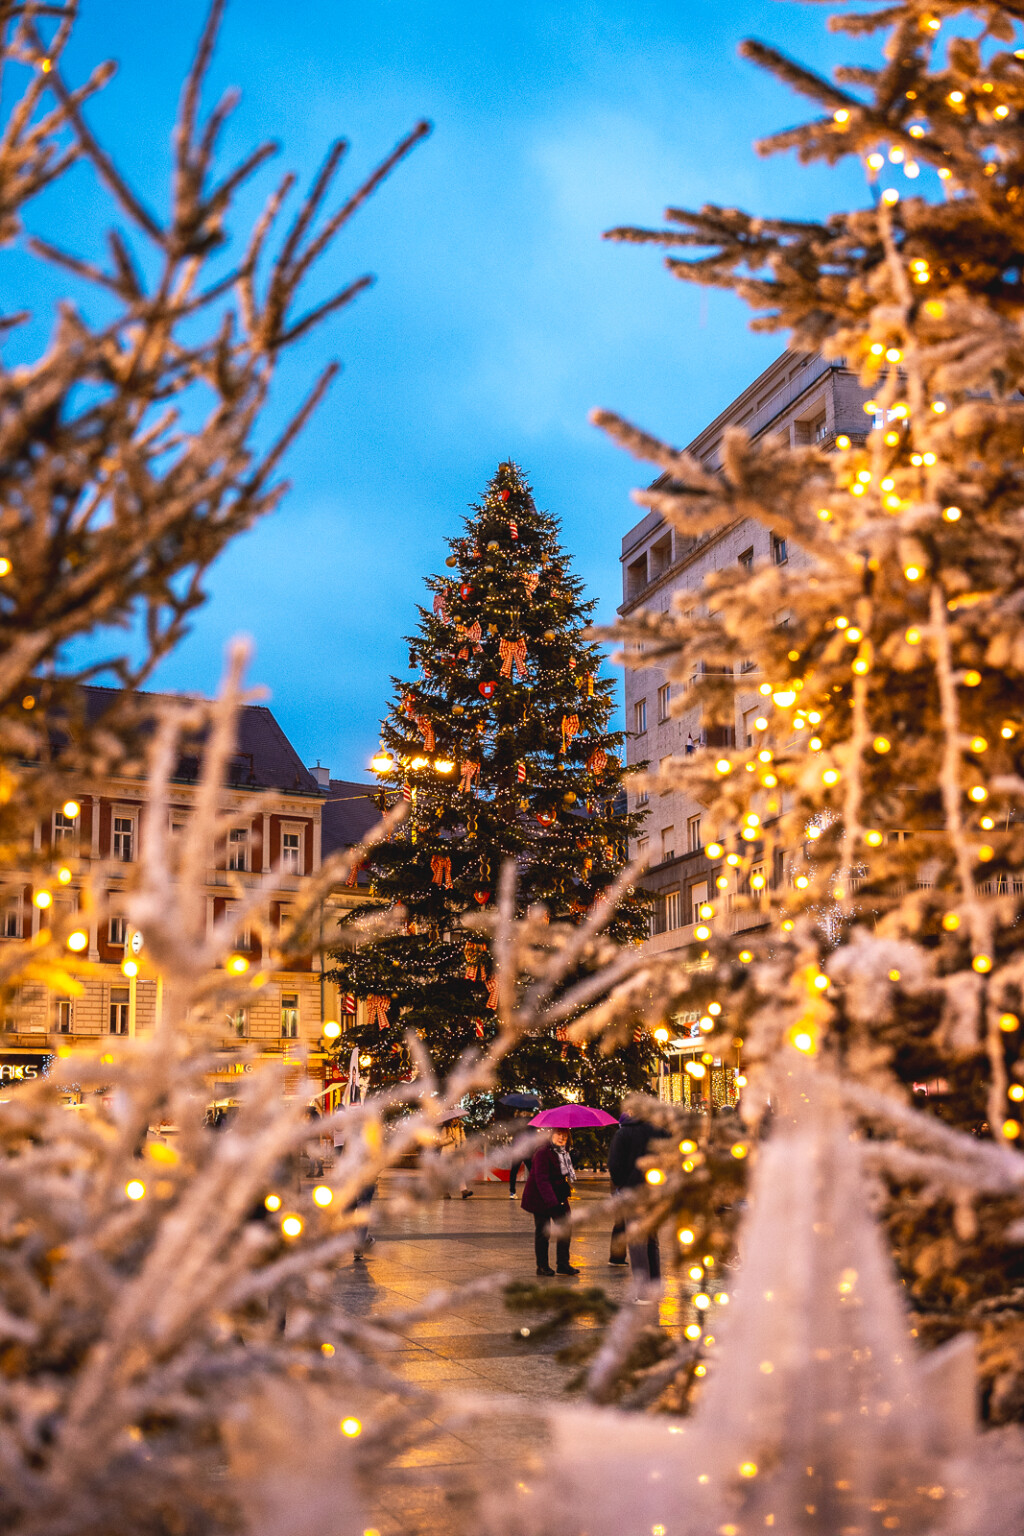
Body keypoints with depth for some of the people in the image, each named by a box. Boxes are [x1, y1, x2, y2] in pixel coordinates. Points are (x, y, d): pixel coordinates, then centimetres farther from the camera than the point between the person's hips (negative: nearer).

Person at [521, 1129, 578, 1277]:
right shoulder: (543, 1152, -20)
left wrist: (567, 1192, 14)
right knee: (543, 1232, 0)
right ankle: (542, 1266, 11)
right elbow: (541, 1179, -25)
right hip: (540, 1197, -7)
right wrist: (551, 1201, -30)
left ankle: (563, 1264, 9)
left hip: (558, 1197, 7)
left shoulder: (564, 1152, 7)